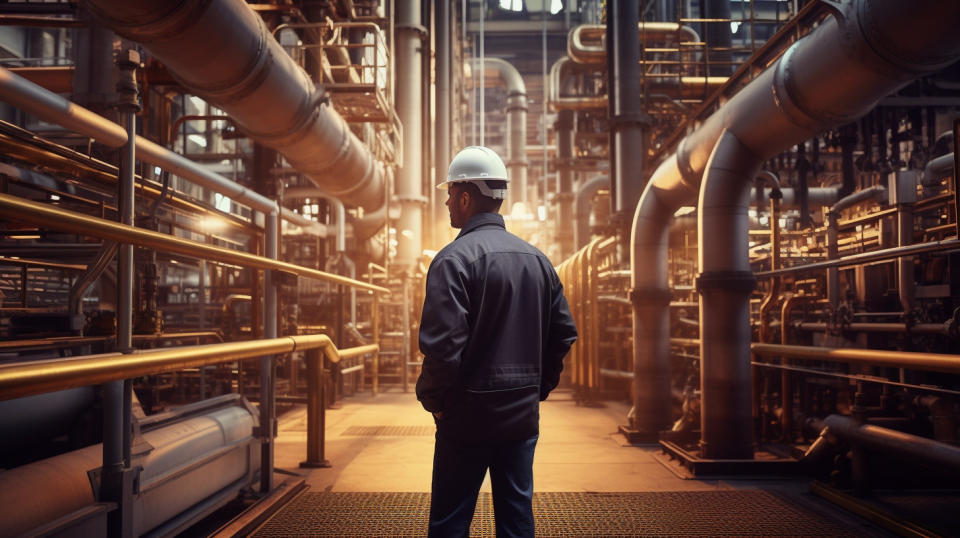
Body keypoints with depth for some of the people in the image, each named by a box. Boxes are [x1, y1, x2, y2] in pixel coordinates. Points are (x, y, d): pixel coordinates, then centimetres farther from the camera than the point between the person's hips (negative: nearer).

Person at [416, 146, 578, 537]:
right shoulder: (537, 258, 7)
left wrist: (433, 399, -6)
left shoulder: (455, 258, -13)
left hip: (469, 415, -6)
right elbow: (564, 334, 10)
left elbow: (443, 344, -21)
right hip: (523, 413, 6)